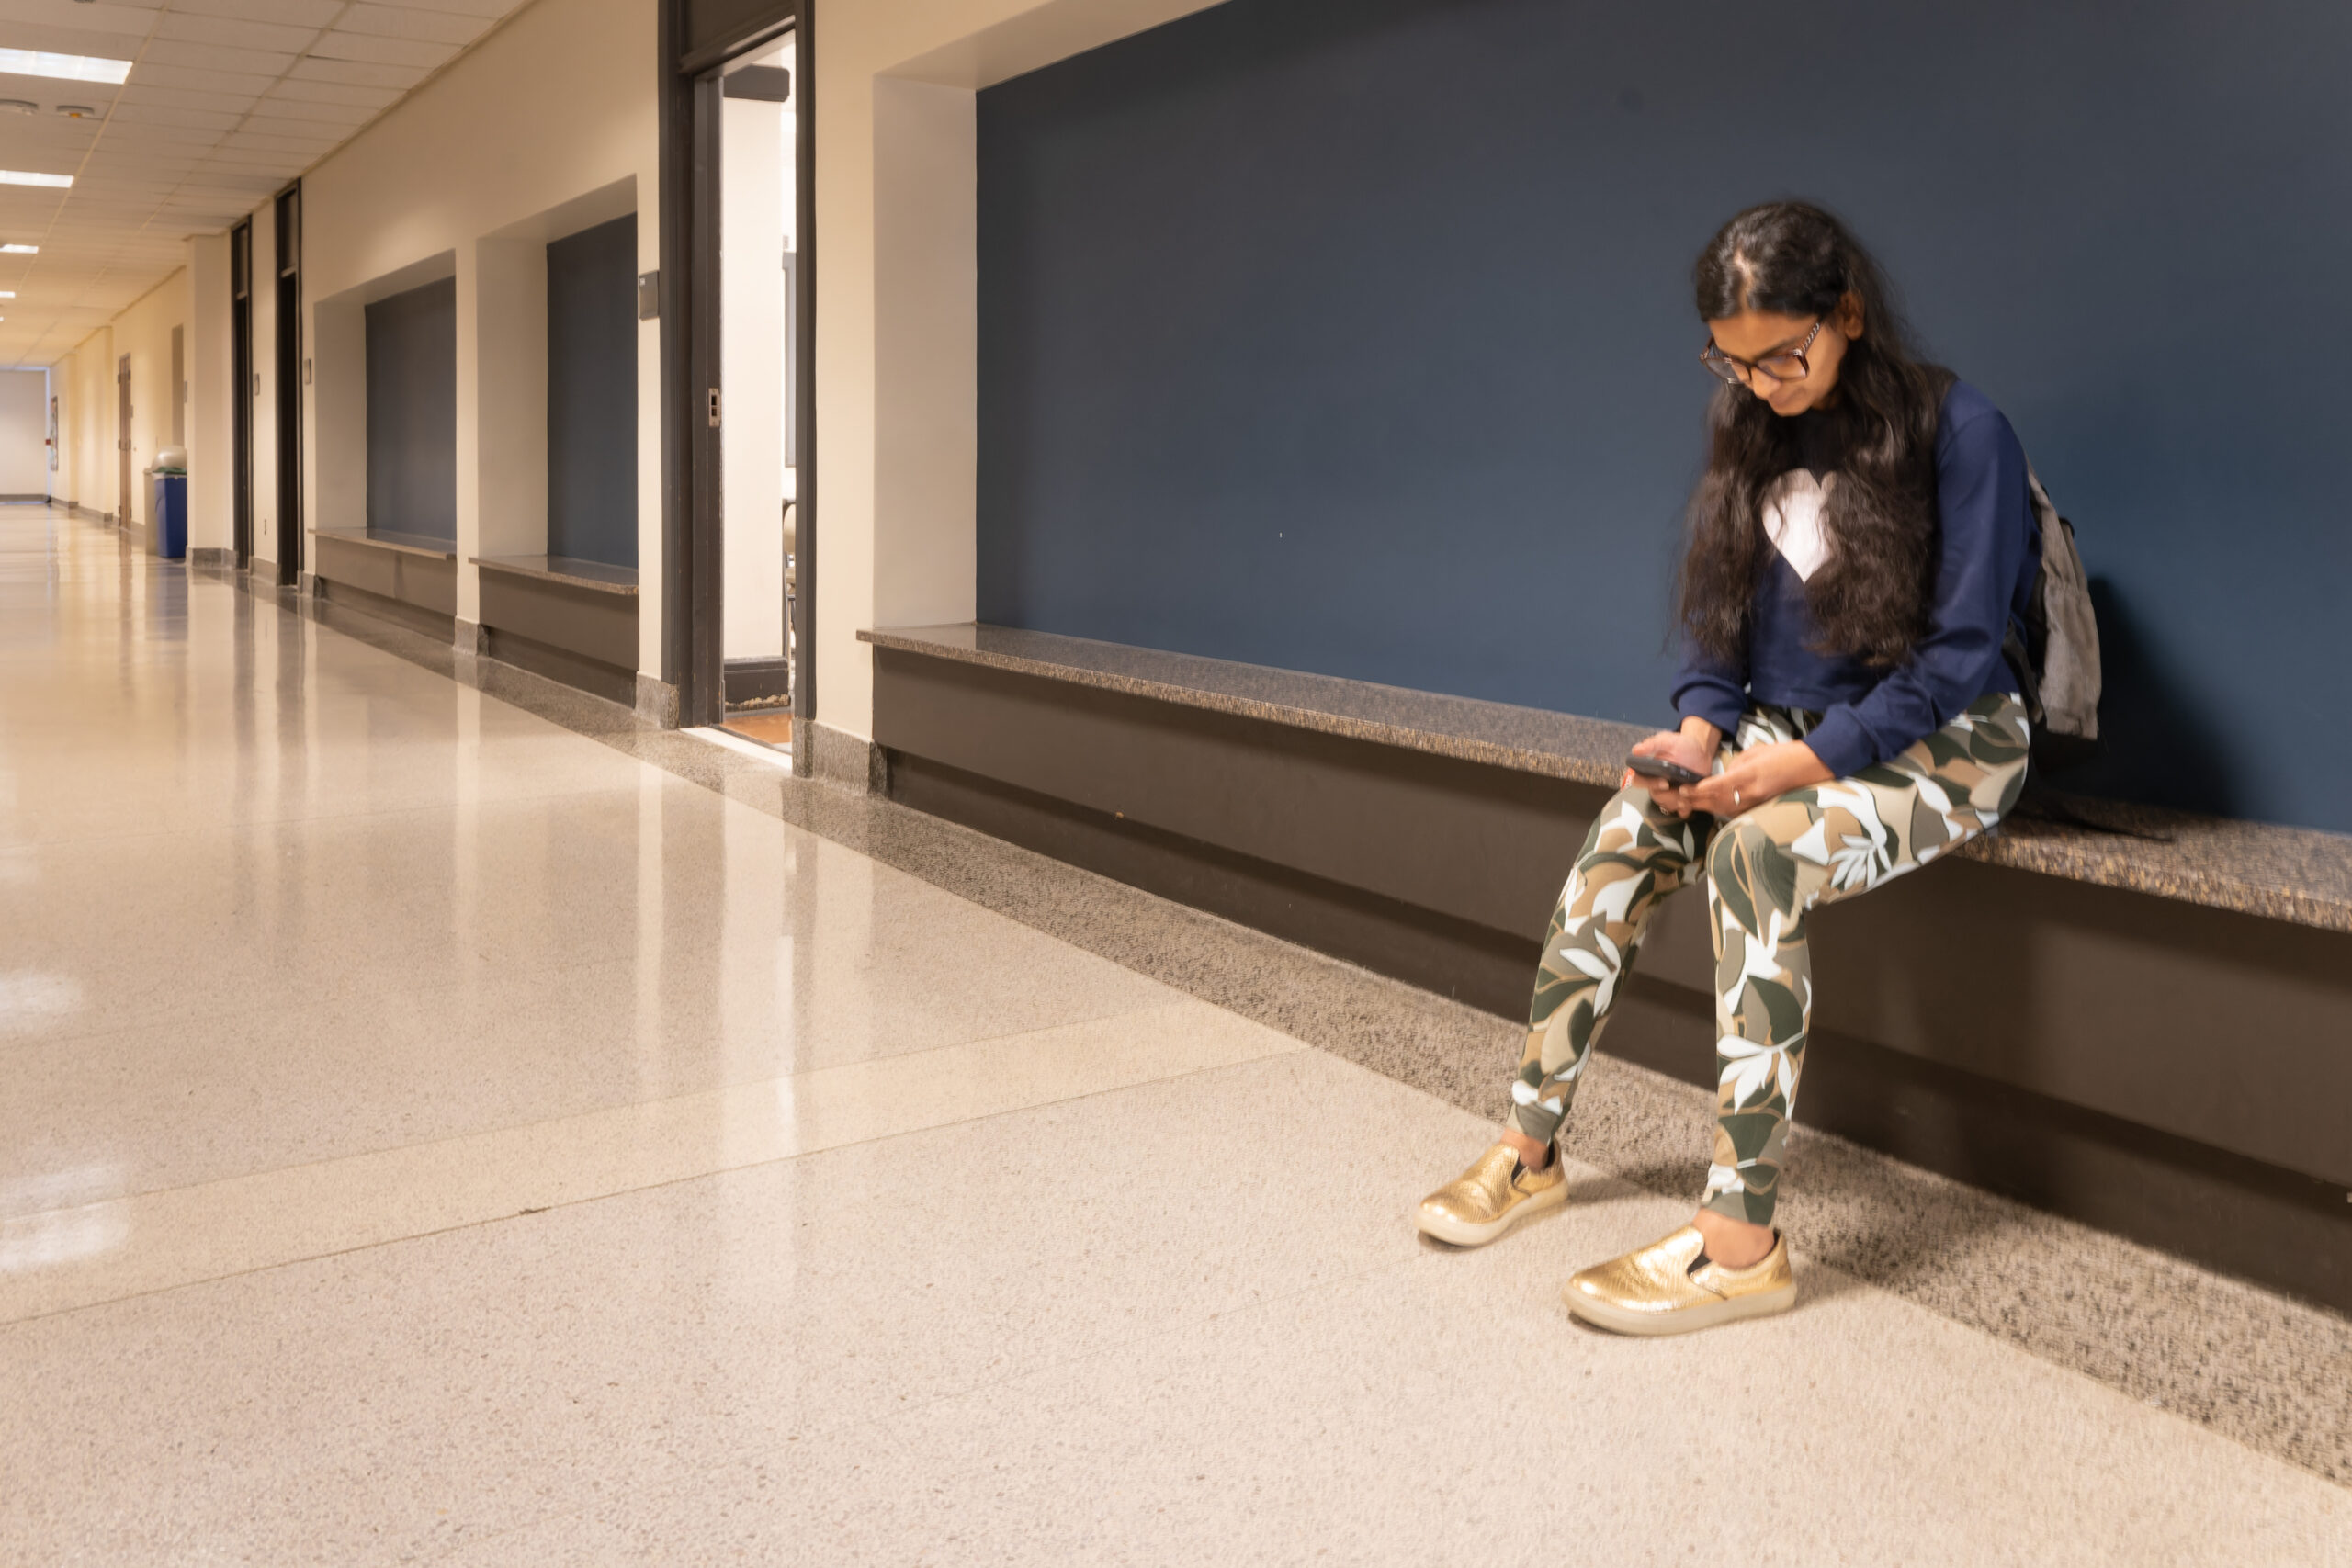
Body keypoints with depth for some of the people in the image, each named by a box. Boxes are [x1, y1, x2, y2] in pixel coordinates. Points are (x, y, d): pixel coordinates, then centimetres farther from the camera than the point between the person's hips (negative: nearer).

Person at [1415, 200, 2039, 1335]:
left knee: (1758, 848, -34)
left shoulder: (1959, 432, -12)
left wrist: (1812, 759, -22)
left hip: (1944, 744, -6)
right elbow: (1717, 612, 12)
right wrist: (1704, 723, -8)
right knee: (1626, 828, -21)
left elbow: (1961, 648, -13)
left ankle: (1741, 1241, -33)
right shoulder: (1753, 433, 7)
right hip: (1792, 733, 6)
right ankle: (1530, 1151, -12)